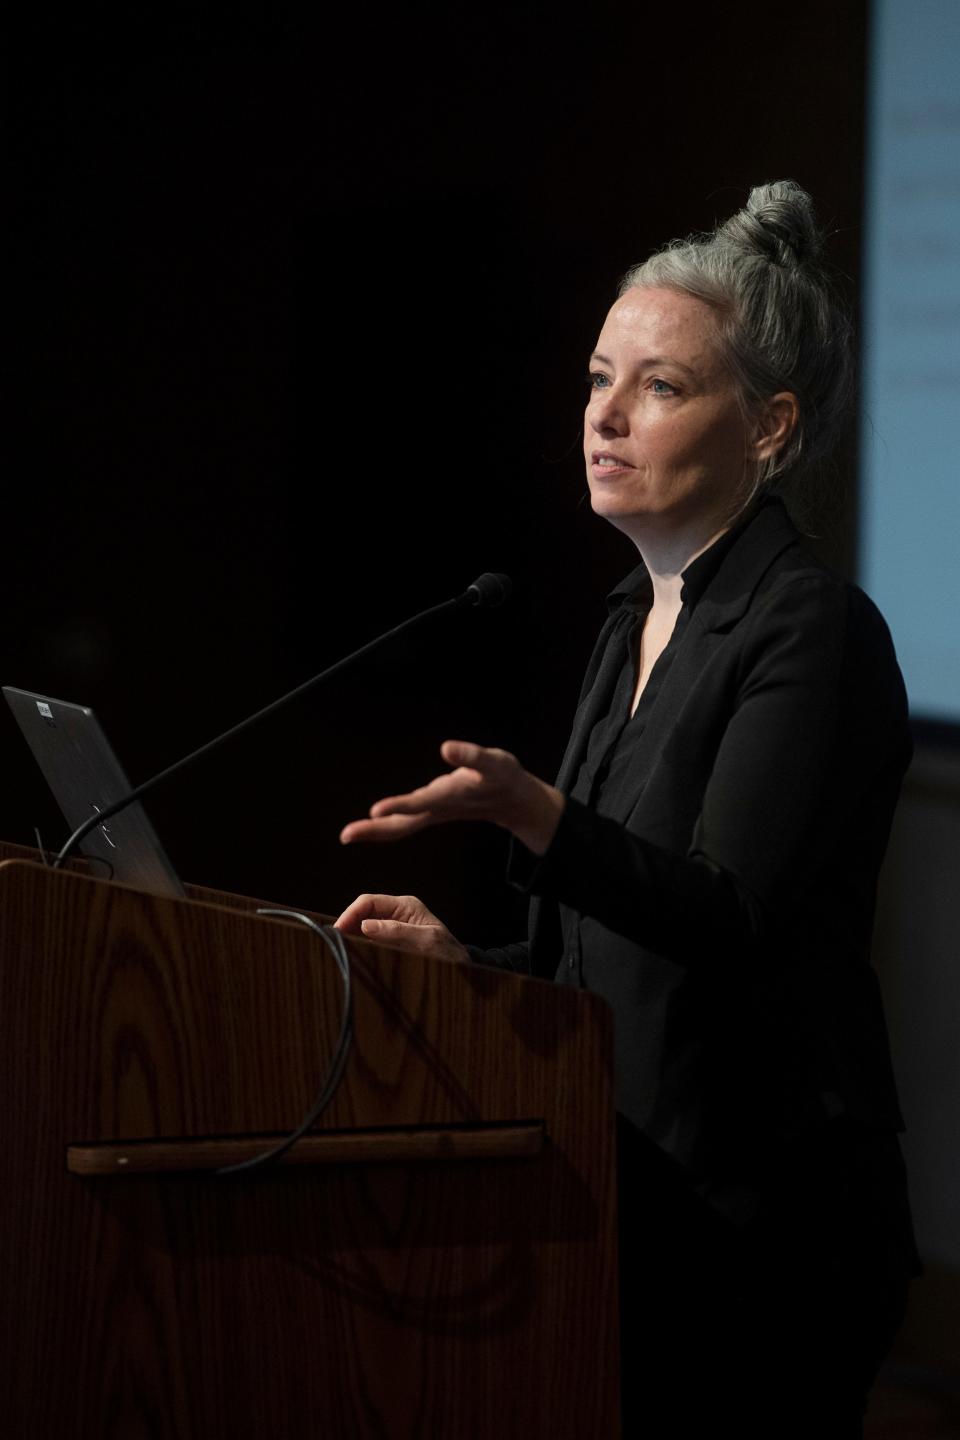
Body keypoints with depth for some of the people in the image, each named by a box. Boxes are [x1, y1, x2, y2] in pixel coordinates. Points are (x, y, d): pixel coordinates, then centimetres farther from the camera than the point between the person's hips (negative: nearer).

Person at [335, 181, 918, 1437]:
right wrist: (472, 961, 8)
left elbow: (729, 921, -24)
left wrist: (530, 813, -37)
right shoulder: (635, 623, 15)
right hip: (637, 1203, 8)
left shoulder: (812, 631, -12)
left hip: (762, 1226, -8)